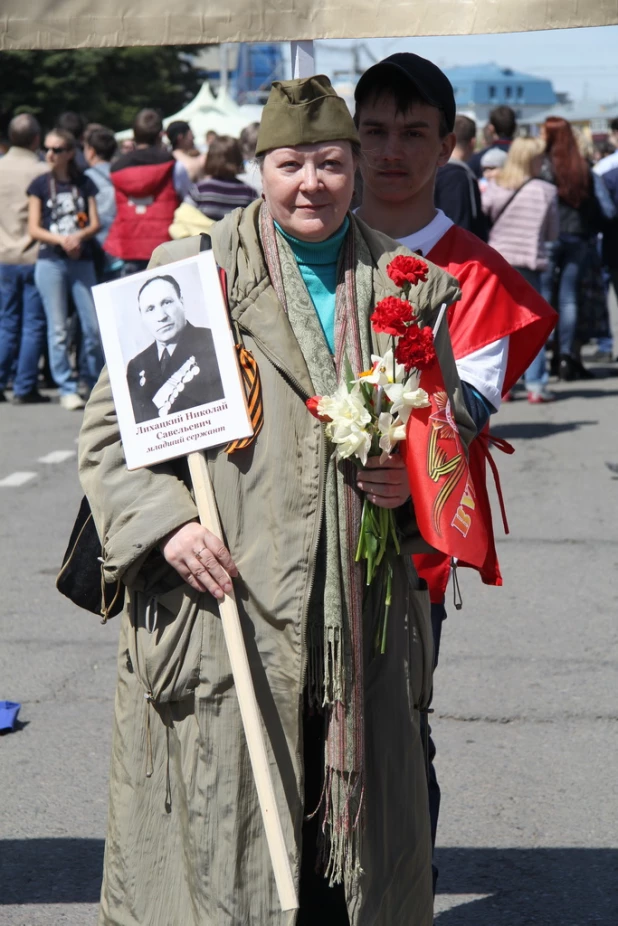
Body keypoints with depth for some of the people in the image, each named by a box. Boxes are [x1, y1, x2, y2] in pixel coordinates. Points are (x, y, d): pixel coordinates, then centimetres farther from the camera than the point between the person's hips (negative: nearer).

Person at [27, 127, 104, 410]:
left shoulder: (84, 183, 9)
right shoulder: (40, 184, 5)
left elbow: (95, 223, 5)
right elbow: (34, 229, 0)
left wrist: (79, 236, -16)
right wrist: (61, 240, -16)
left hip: (82, 261, 1)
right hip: (51, 262, -1)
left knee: (93, 326, -2)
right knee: (59, 329, -1)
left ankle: (96, 383, 14)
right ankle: (66, 389, 6)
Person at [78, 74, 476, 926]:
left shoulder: (406, 287, 10)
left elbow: (452, 430, 20)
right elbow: (110, 426, 3)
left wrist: (416, 480, -2)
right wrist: (165, 522, -12)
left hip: (361, 624, 3)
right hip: (221, 609, -3)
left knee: (355, 848, 9)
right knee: (222, 826, 0)